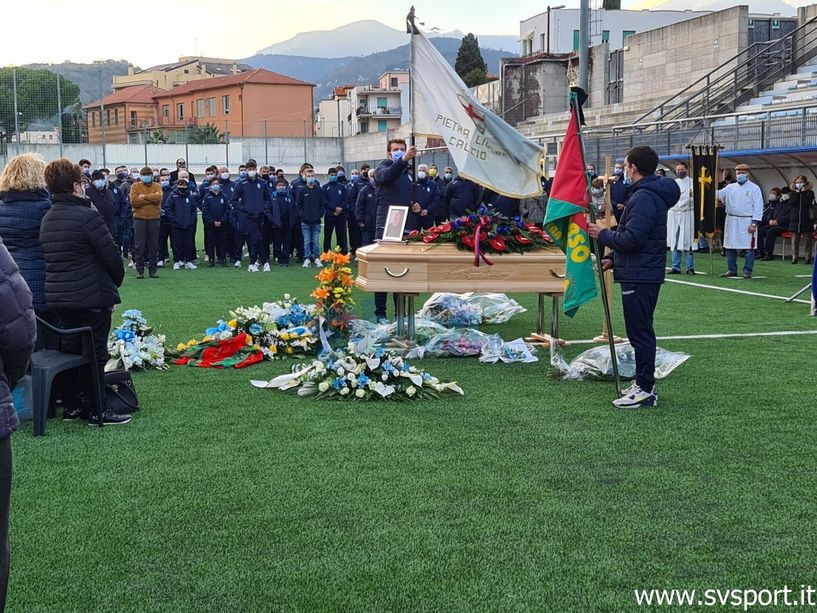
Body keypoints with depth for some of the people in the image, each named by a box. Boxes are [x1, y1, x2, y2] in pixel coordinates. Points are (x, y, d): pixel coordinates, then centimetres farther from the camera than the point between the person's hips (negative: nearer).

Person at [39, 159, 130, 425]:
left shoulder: (47, 219, 10)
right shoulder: (87, 216, -16)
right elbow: (111, 255, -15)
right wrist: (116, 281, 5)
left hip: (58, 297, 8)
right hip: (92, 298, -8)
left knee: (70, 349, 16)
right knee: (95, 353, 1)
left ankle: (71, 405, 21)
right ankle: (96, 410, 5)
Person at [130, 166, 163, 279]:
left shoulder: (157, 186, 8)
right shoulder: (135, 186, 5)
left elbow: (158, 198, -12)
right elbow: (134, 201, -10)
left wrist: (144, 196, -11)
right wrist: (151, 199, -10)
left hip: (154, 219, 1)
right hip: (139, 219, -1)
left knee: (154, 245, 5)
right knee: (139, 246, 0)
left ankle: (153, 269, 13)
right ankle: (139, 270, 7)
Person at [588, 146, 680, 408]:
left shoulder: (644, 197, -19)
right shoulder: (652, 194, 16)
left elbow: (631, 239, -24)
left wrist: (603, 235, -9)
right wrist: (613, 258, 15)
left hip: (640, 276, -11)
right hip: (644, 273, 11)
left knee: (640, 332, -6)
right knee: (641, 331, 17)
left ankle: (645, 389, -1)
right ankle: (643, 383, 25)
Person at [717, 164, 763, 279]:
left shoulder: (754, 188, -1)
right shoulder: (730, 187, 12)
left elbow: (758, 207, -5)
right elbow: (718, 194, 4)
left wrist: (754, 223, -12)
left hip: (746, 222, -4)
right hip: (731, 221, 5)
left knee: (748, 248, -4)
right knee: (730, 247, 7)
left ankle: (747, 271, 2)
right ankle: (732, 270, 17)